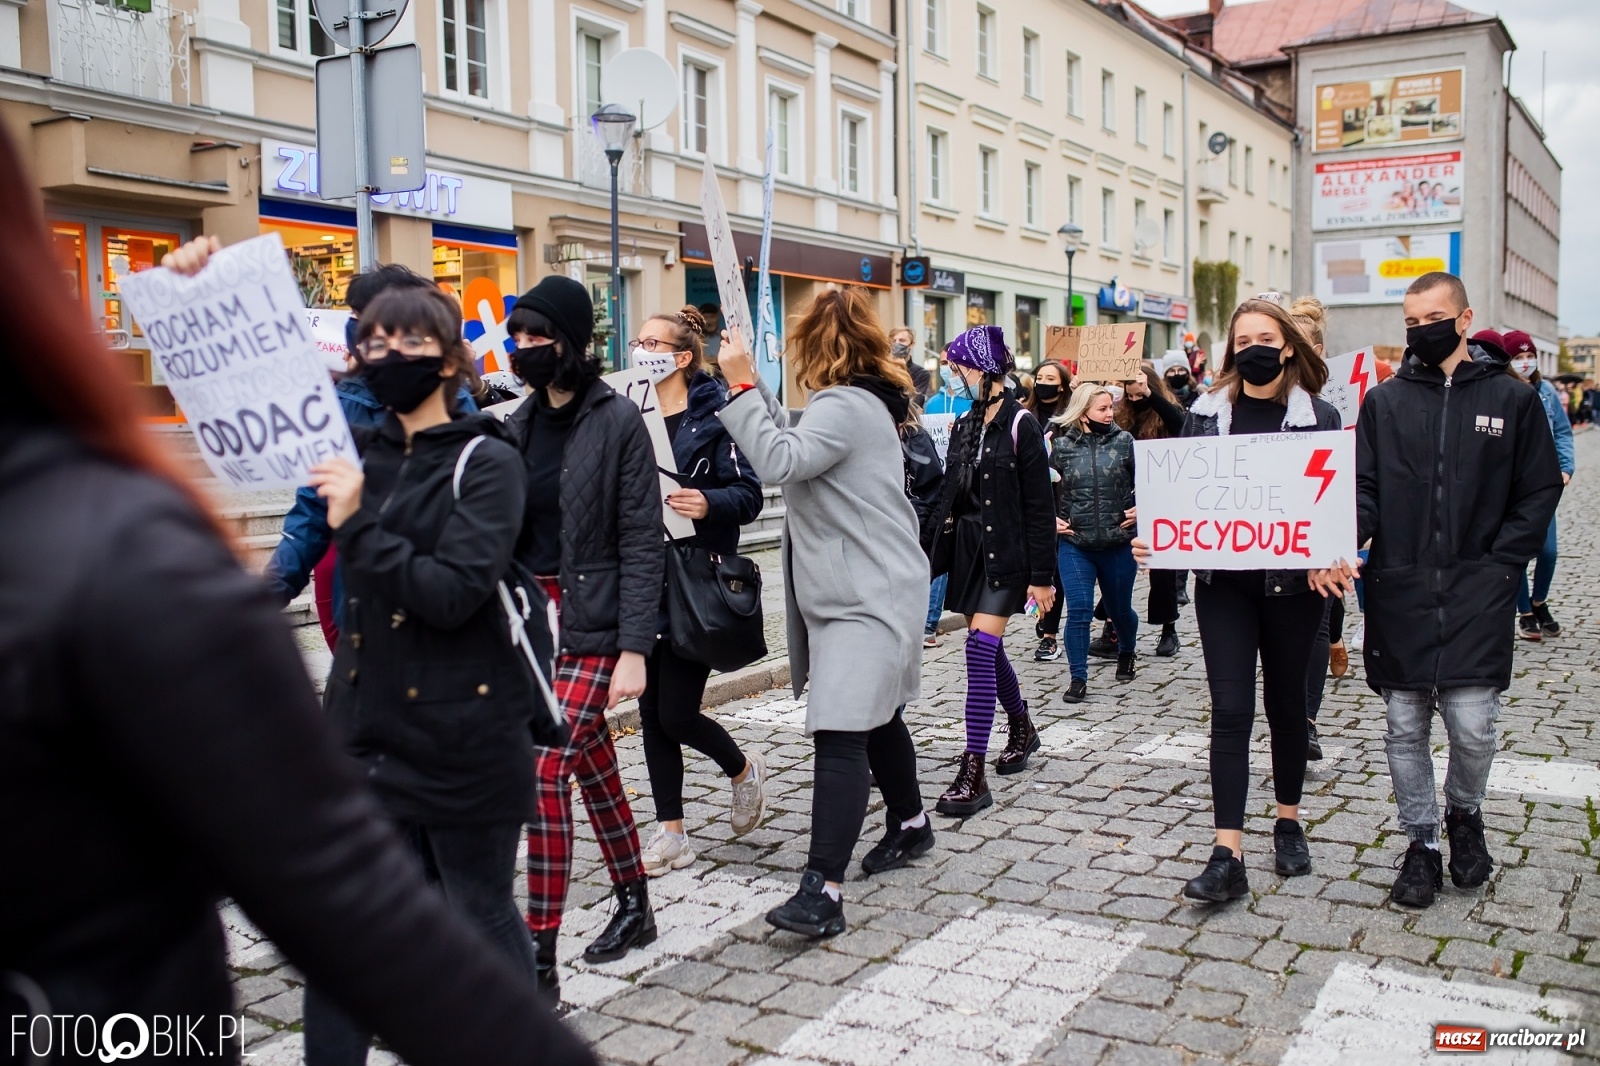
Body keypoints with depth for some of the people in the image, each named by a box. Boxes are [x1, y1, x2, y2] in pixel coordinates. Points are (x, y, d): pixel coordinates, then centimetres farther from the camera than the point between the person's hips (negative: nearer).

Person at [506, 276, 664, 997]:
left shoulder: (616, 420, -9)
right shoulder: (522, 422, 9)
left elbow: (641, 541, -12)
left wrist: (634, 649, -17)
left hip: (592, 622, -6)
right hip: (530, 614, 6)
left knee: (544, 771, -11)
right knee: (594, 768, 15)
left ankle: (538, 958, -2)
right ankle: (634, 907, 31)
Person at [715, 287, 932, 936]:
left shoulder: (844, 407, -17)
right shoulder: (863, 400, 15)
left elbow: (778, 461, -28)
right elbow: (795, 445, 20)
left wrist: (742, 384, -22)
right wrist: (751, 386, 17)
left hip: (865, 597, -11)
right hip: (865, 589, 11)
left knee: (839, 735, -17)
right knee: (876, 718, 23)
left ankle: (823, 891, -20)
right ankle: (910, 824, 43)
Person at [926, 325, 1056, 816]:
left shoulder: (1020, 425, -10)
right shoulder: (963, 426, 10)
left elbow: (1040, 507, -11)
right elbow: (950, 495, 10)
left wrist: (1042, 575, -13)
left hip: (1007, 554, -7)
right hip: (970, 550, 7)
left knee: (981, 651, -13)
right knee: (989, 651, 16)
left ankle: (973, 775, -11)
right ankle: (1022, 729, 41)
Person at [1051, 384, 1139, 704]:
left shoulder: (1124, 441, -1)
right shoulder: (1062, 445, -1)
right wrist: (1050, 518, 0)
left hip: (1118, 543, 1)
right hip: (1074, 545, -1)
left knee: (1119, 609, 16)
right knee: (1078, 611, -8)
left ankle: (1126, 653, 46)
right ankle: (1078, 679, 2)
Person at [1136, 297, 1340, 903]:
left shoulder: (1318, 417, 0)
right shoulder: (1206, 414, 4)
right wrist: (1153, 538, -12)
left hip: (1292, 581, 0)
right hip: (1223, 580, 0)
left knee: (1286, 702, 14)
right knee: (1230, 710, -5)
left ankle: (1288, 821, 35)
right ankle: (1228, 857, -5)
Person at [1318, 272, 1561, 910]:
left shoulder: (1512, 401, 5)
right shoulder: (1384, 403, 8)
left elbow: (1540, 492, 6)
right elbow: (1363, 488, 3)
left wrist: (1499, 563, -5)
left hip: (1477, 596, -1)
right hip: (1399, 594, 2)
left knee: (1472, 727, -3)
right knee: (1405, 729, 6)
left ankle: (1464, 814, 27)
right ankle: (1421, 840, 23)